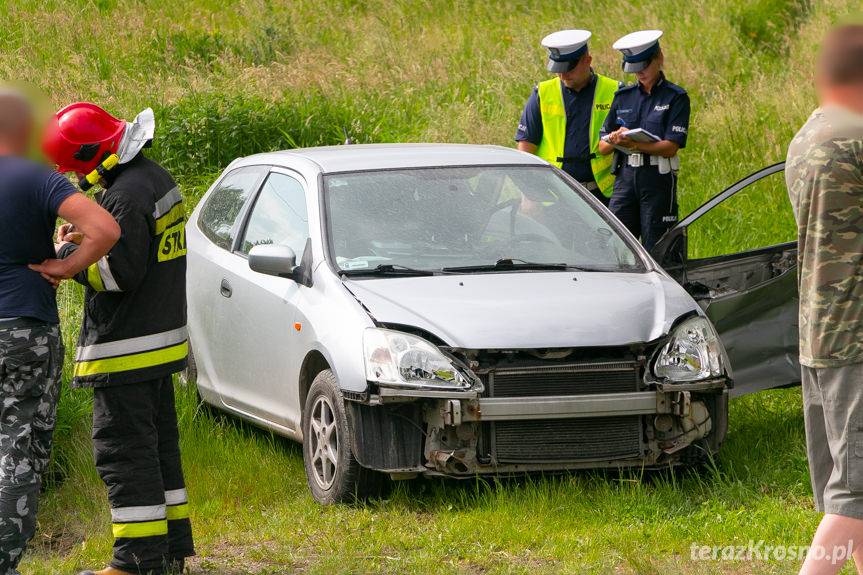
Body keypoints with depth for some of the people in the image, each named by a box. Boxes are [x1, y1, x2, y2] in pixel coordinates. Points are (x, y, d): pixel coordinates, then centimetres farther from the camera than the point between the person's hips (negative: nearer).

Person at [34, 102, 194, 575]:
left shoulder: (125, 196, -20)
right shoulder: (156, 179, 12)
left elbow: (121, 273, -23)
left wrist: (70, 257, -12)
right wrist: (87, 242, 7)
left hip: (125, 348, -10)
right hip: (160, 339, 10)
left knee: (123, 450, -6)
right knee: (158, 443, 16)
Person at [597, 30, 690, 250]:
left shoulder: (676, 97, 0)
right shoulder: (623, 96, 14)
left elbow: (670, 147, -10)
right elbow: (602, 146, 13)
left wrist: (634, 144, -22)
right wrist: (615, 140, -10)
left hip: (659, 180, -4)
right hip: (625, 176, 4)